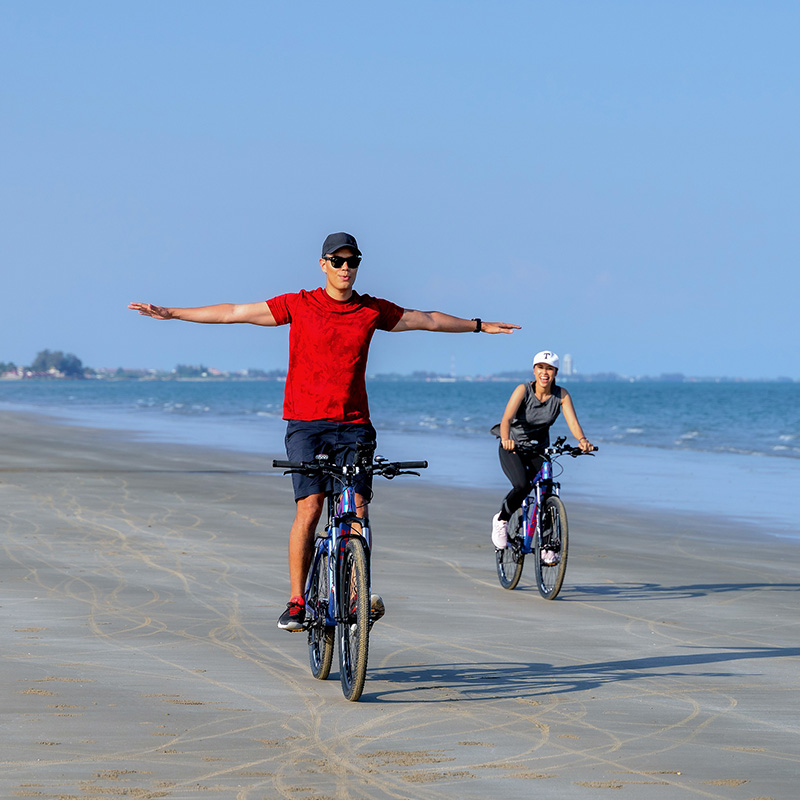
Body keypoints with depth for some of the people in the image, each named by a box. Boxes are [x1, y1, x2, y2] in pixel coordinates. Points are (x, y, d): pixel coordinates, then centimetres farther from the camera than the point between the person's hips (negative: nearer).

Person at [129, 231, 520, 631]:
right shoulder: (299, 305, 3)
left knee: (357, 508, -10)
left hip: (353, 423, 2)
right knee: (309, 506, -13)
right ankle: (296, 602, -9)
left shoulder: (373, 311, 9)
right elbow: (234, 313, 5)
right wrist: (170, 313, 3)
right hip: (305, 422, -2)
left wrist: (478, 326, 30)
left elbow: (427, 320, 23)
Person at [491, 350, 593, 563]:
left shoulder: (561, 394, -14)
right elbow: (507, 418, -35)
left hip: (539, 448, 3)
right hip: (513, 447, -3)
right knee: (522, 486, -28)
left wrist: (582, 440, -47)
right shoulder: (523, 390, -22)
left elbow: (572, 421, -26)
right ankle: (501, 520, 0)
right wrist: (506, 439, -56)